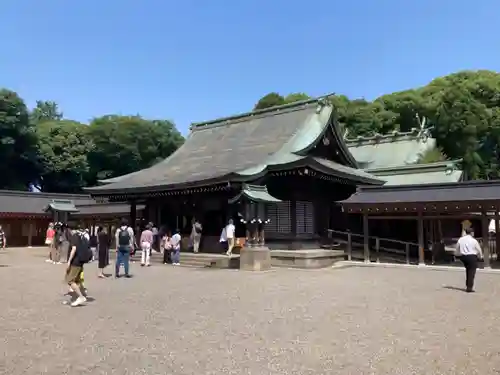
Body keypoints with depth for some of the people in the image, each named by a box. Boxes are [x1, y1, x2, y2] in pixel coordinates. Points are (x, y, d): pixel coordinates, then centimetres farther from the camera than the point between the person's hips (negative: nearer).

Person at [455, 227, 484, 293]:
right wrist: (480, 256, 16)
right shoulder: (474, 240, -11)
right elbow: (479, 250, -2)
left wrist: (459, 255, 22)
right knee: (471, 272, 1)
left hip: (463, 256, 5)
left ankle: (468, 285, 28)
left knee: (468, 271, 22)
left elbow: (457, 249, 8)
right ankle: (469, 288, 0)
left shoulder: (460, 239, 1)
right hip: (472, 256, -5)